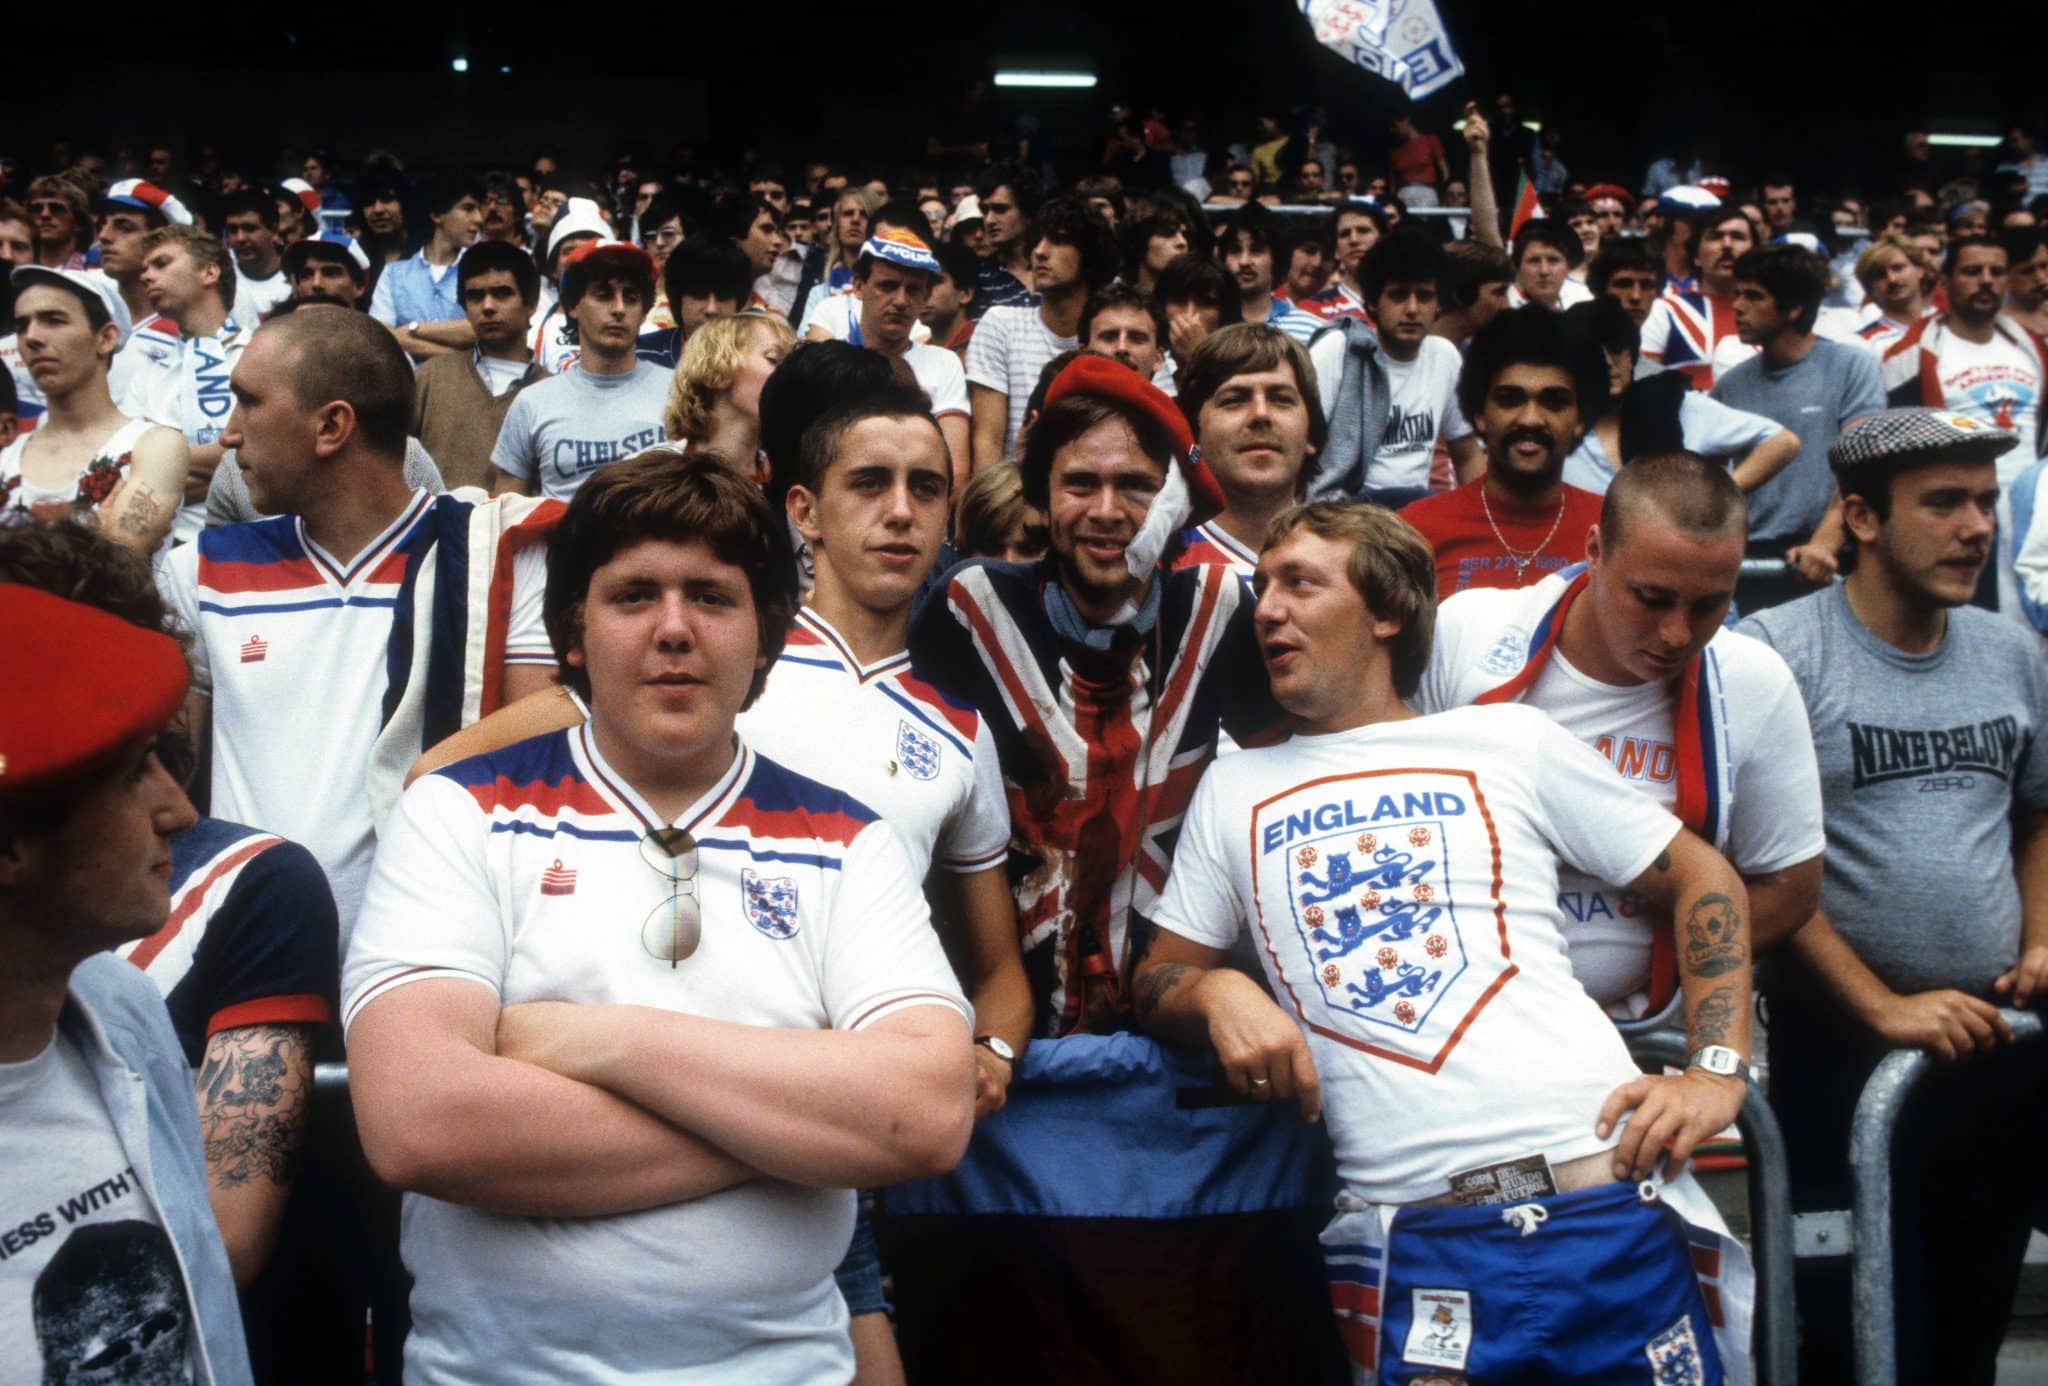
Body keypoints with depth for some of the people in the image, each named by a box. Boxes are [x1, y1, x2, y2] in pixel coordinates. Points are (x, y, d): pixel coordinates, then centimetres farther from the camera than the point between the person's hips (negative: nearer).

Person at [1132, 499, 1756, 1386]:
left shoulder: (1507, 742, 10)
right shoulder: (1233, 789, 16)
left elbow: (1703, 878, 13)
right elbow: (1158, 978, 17)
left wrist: (1717, 1071, 0)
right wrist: (1215, 992, -7)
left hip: (1607, 1205, 0)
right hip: (1412, 1246, 1)